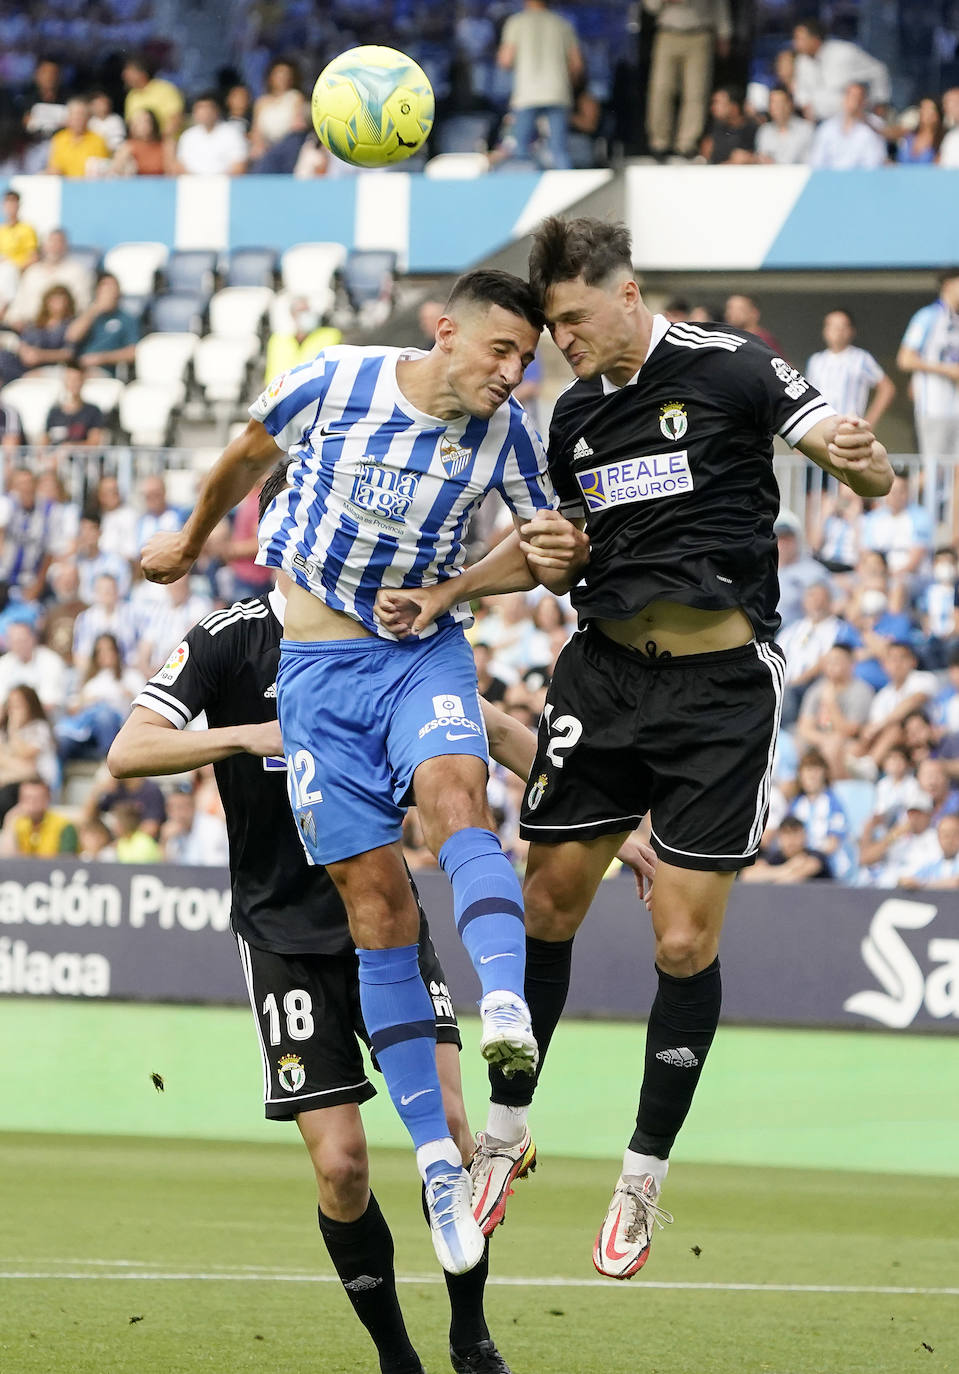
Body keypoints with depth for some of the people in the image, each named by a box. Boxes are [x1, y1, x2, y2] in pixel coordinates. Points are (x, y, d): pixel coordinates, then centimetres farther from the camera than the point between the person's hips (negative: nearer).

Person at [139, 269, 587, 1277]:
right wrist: (190, 541, 26)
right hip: (318, 664, -1)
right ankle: (436, 1161, -4)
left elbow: (551, 538, 9)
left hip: (427, 652, 1)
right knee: (375, 900, -7)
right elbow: (245, 458, 10)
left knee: (454, 794, -33)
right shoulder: (333, 383, -10)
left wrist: (561, 553, -16)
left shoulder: (504, 433, -5)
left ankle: (508, 1010, -56)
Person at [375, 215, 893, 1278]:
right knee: (548, 905, 5)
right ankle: (506, 1129, 23)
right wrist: (442, 595, 12)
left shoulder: (728, 369, -8)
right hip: (602, 673, 5)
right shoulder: (574, 415, 9)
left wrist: (860, 456, -34)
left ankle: (645, 1175, 10)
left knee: (684, 945, -5)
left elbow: (871, 472, -10)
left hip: (720, 683, -5)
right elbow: (549, 539, 25)